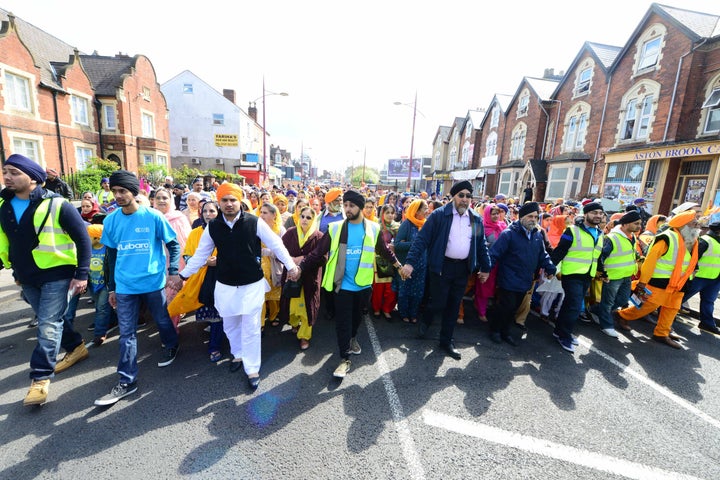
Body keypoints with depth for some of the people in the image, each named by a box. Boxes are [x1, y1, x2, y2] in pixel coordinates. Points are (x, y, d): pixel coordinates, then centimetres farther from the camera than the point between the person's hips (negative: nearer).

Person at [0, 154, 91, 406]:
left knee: (48, 325, -4)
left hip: (56, 274, -7)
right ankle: (76, 347, 37)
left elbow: (83, 239, -12)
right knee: (49, 320, 18)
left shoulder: (56, 204, -15)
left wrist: (81, 274, -14)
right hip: (27, 277, 7)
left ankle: (41, 377, 7)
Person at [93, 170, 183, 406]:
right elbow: (111, 255, 10)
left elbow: (173, 245, -2)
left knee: (162, 320, 14)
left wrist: (173, 273, -11)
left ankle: (171, 346, 44)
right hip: (125, 286, 3)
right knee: (126, 333, 7)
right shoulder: (111, 220, 1)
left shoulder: (153, 216, -9)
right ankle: (126, 381, 17)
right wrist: (111, 287, 13)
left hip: (153, 282, -3)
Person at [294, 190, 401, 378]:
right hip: (343, 284, -2)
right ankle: (345, 359, 19)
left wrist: (397, 264, 19)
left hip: (363, 284, 2)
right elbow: (318, 252, -6)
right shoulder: (335, 228, -7)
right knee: (343, 321, 4)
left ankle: (353, 338, 50)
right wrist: (300, 268, -14)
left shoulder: (373, 228, -3)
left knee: (357, 316, 21)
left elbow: (383, 250, 13)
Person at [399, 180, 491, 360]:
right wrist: (410, 262, -24)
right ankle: (425, 321, 35)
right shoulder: (439, 215, -10)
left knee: (454, 306, 13)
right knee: (438, 303, 0)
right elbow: (422, 239, -15)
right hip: (442, 266, -4)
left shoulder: (476, 219, 6)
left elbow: (482, 245, 15)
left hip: (463, 268, 5)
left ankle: (446, 340, 29)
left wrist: (485, 268, 13)